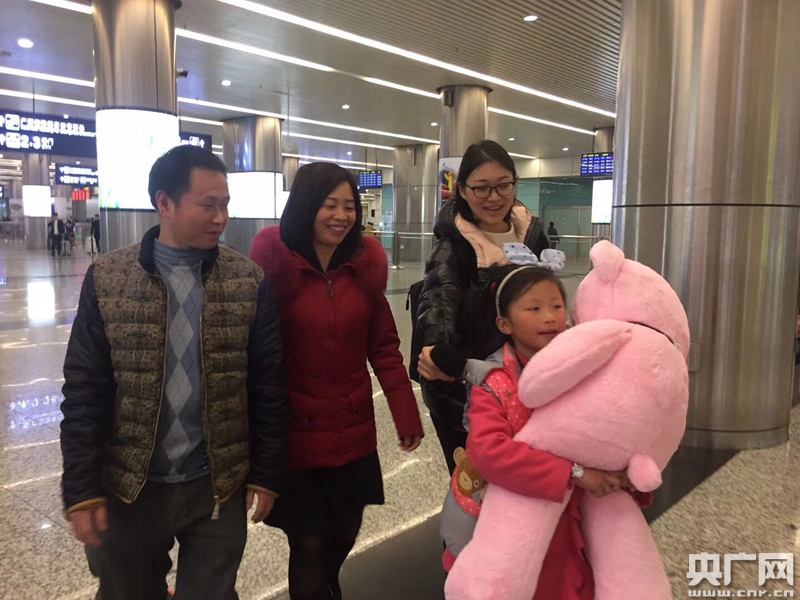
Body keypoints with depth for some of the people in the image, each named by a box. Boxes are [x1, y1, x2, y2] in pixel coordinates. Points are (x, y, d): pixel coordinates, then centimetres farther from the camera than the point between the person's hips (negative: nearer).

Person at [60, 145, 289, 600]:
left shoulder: (250, 282, -5)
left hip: (219, 487, -1)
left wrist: (266, 473, -2)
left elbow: (269, 387, -3)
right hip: (128, 487, 1)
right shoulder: (107, 280, -5)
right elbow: (84, 392, -4)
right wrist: (81, 489, -6)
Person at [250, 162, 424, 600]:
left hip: (354, 429, 4)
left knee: (344, 534, 20)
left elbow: (383, 345, 3)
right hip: (294, 432, -3)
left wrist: (407, 416, 3)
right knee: (309, 545, 7)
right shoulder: (274, 259, -12)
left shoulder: (366, 260, -2)